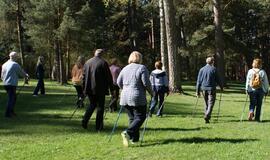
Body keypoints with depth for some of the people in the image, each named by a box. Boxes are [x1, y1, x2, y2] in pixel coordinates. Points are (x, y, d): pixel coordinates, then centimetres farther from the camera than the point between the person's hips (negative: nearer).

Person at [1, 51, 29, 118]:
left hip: (5, 84, 8)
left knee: (13, 98, 19)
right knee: (11, 99, -3)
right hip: (12, 84, -8)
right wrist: (26, 76, 18)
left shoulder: (4, 64, 10)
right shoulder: (15, 64, -12)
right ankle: (7, 113, -5)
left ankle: (11, 112, 24)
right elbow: (21, 72, -1)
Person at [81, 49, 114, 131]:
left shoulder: (87, 62, 8)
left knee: (92, 104, 21)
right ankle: (98, 126, 6)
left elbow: (84, 76, 13)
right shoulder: (103, 63, -8)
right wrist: (111, 89, 1)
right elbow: (109, 77, -7)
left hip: (89, 89, 5)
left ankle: (85, 120, 5)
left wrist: (84, 88, 20)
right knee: (100, 106, 4)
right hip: (100, 89, -5)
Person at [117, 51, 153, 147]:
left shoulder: (125, 68, 11)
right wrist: (151, 92, 4)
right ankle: (128, 132, -21)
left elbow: (119, 82, 13)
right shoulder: (142, 68, -5)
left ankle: (134, 138, 13)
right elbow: (146, 83, -11)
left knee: (132, 118, 14)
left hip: (125, 97, 6)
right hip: (138, 98, -6)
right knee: (140, 117, -1)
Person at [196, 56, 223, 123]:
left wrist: (198, 91, 9)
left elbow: (199, 81, 6)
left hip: (204, 89, 4)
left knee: (206, 103, 16)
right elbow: (218, 80, -1)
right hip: (211, 89, -4)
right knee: (211, 103, -4)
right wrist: (221, 87, 14)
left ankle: (206, 116, 17)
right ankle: (207, 116, -20)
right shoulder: (213, 69, -5)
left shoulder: (202, 69, 6)